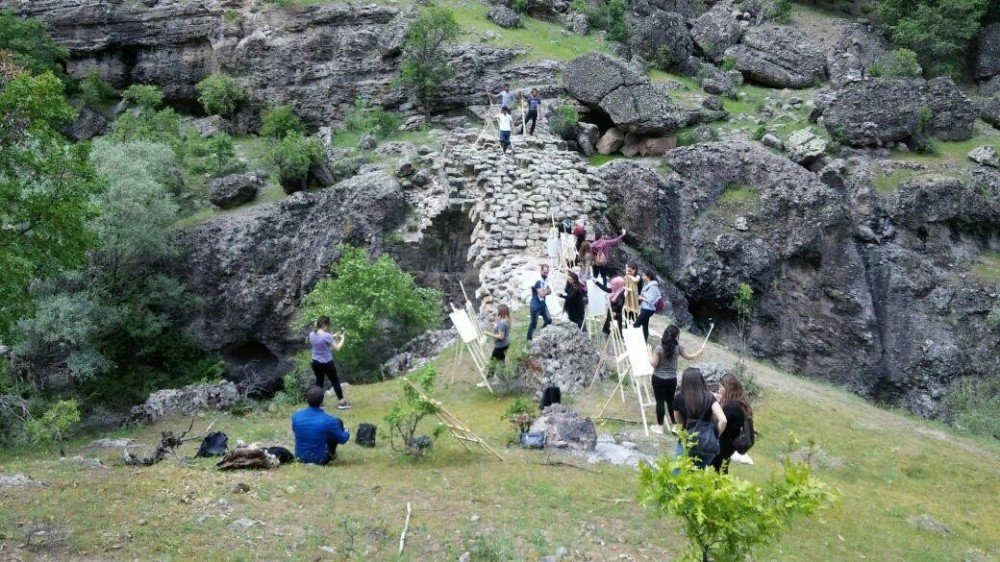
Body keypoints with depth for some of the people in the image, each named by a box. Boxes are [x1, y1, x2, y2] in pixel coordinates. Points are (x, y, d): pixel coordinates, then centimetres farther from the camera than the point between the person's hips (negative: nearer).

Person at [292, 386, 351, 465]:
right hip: (319, 459, -4)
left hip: (300, 457, 4)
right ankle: (331, 454, 21)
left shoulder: (296, 416, -12)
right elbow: (342, 440, -8)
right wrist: (347, 433, 18)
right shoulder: (328, 420, -24)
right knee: (338, 422, 8)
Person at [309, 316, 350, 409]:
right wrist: (342, 339, 1)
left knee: (319, 382, 20)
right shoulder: (326, 336, -24)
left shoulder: (311, 334, -3)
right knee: (335, 381, 10)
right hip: (327, 363, -6)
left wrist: (333, 336, 14)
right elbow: (337, 348, -14)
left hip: (315, 363, 6)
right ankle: (341, 402, 20)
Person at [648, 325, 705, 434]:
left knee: (660, 402, 6)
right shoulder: (678, 347, -9)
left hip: (658, 379, -3)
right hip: (672, 379, 3)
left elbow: (654, 364, -14)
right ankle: (674, 425, 24)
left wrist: (649, 353, 1)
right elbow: (689, 357, 8)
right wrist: (700, 351, 25)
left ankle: (660, 426, 15)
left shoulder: (659, 348, -18)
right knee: (671, 401, 17)